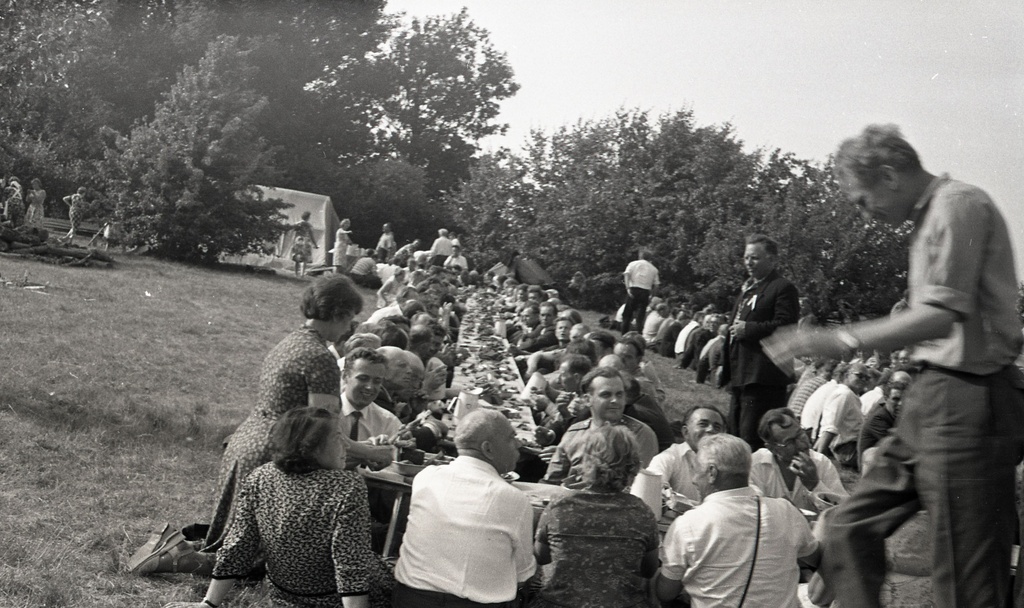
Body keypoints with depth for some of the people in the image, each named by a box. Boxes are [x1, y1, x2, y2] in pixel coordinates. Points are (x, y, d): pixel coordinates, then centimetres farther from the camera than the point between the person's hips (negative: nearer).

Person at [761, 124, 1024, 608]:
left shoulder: (960, 204, -11)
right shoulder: (930, 217, 19)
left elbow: (943, 315, -22)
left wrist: (840, 341, -21)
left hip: (965, 402, -10)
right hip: (930, 402, 10)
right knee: (850, 528, 12)